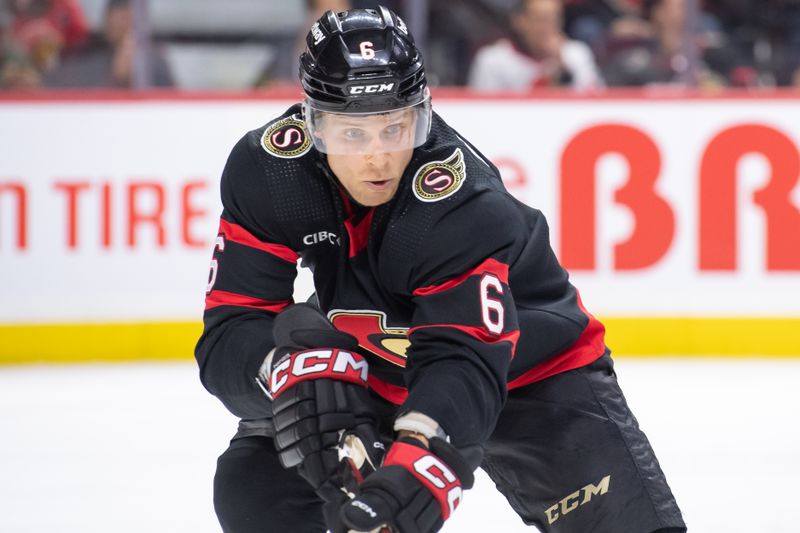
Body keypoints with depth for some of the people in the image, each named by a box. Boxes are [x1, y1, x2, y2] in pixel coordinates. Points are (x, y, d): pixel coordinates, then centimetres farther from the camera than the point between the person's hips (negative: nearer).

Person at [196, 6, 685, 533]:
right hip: (367, 374, 3)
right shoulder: (266, 171, -23)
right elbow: (231, 332, -23)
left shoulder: (465, 203, -35)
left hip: (527, 369, -3)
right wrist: (294, 369, -46)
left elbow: (465, 360, -43)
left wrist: (413, 469, -62)